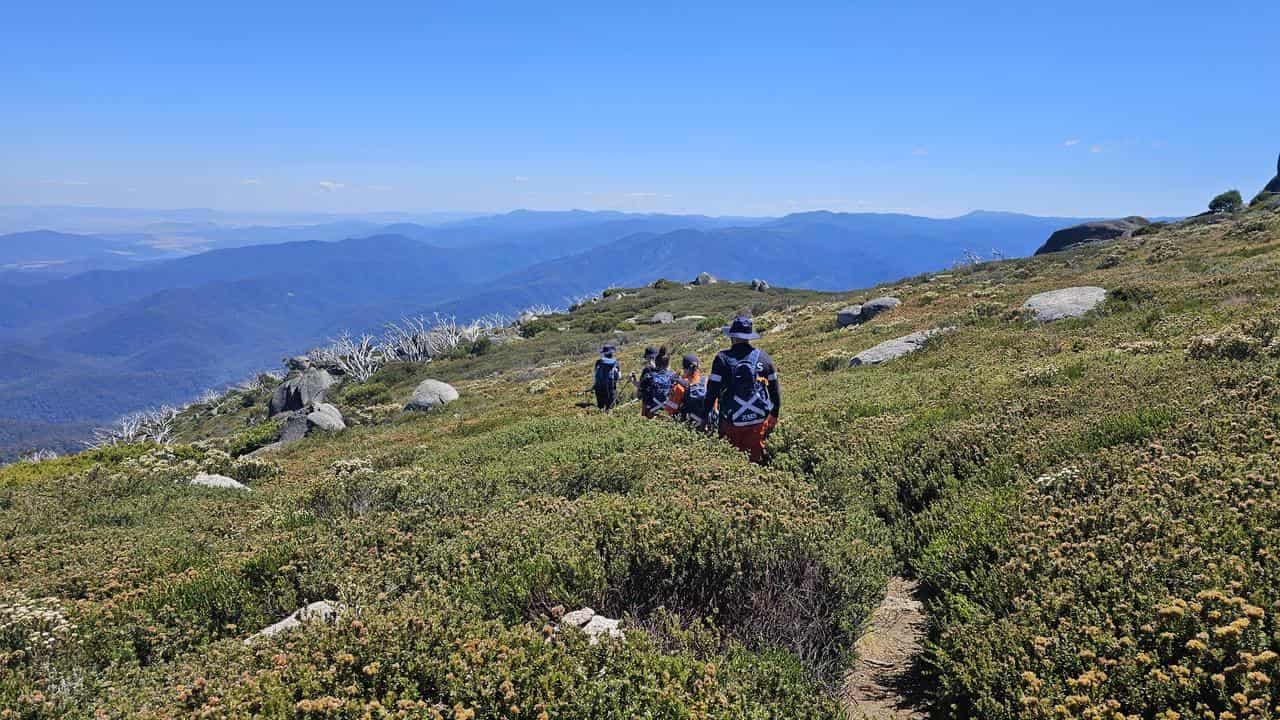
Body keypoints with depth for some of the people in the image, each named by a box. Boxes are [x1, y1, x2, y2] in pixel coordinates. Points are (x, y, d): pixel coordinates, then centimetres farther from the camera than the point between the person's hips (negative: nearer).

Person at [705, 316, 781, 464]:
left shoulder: (723, 358, -8)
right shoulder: (764, 357, 2)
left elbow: (712, 390, -8)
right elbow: (775, 389, 8)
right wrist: (774, 415, 19)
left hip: (733, 422, -2)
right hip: (759, 419, 2)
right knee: (755, 458, 12)